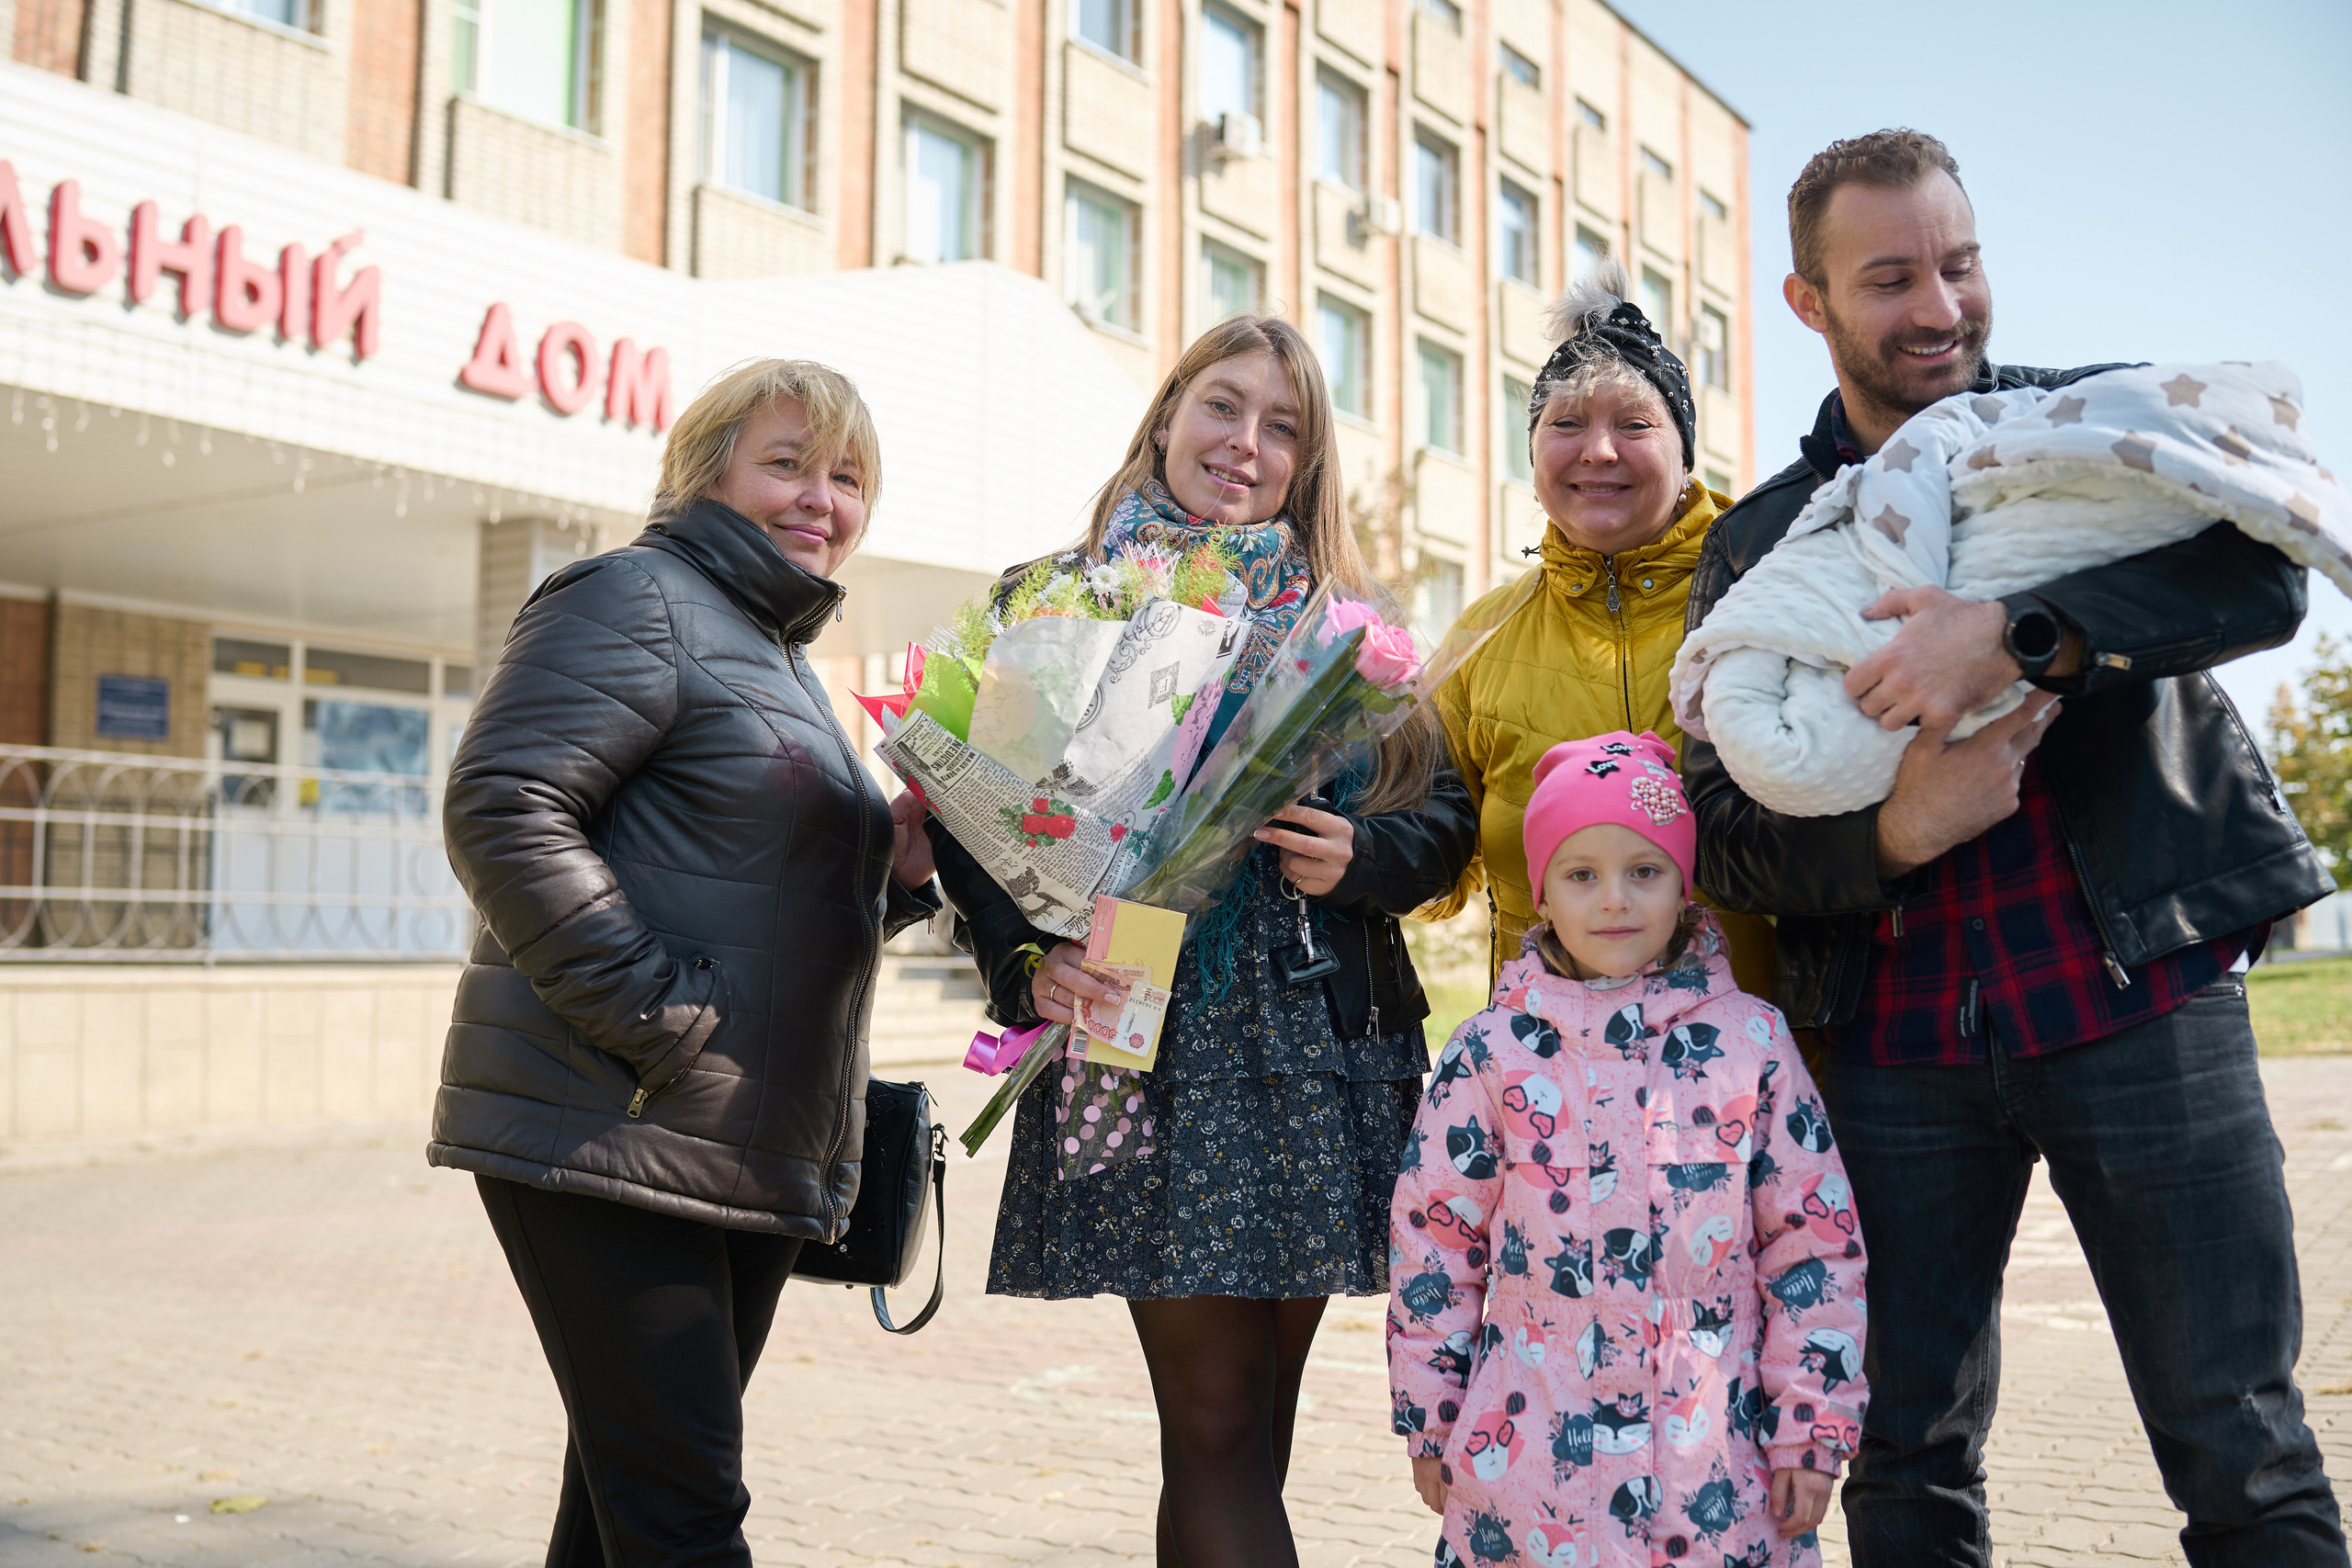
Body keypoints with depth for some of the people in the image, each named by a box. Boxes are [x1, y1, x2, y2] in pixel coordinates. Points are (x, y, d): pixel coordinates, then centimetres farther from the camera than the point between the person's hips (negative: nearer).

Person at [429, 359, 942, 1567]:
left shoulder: (784, 657, 24)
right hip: (609, 1134, -9)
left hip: (748, 1155, 9)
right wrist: (658, 1017, -22)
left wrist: (890, 868, 7)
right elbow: (501, 810, -18)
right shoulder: (637, 599, -5)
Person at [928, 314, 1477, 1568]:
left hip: (1320, 1051, 3)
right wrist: (1024, 960, -15)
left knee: (1240, 1436, 8)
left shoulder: (1348, 621, 15)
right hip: (1141, 1038, -2)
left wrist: (1360, 853, -10)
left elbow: (1446, 818, 10)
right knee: (1218, 1428, -4)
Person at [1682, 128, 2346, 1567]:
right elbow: (1724, 833, 3)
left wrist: (2018, 634, -26)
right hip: (1898, 1041, 2)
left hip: (2138, 1000, -1)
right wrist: (1896, 831, -16)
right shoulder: (1757, 545, 10)